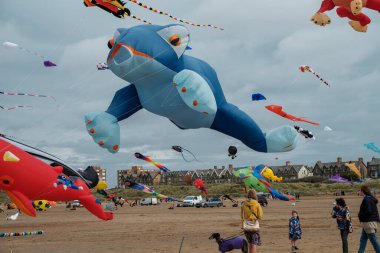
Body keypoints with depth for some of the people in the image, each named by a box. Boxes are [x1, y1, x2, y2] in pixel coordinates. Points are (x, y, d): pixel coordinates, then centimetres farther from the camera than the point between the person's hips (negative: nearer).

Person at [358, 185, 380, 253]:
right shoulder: (371, 198, 14)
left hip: (369, 222, -10)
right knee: (363, 239, 12)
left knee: (374, 240, -6)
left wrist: (361, 217, -8)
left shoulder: (367, 199, -16)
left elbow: (368, 212, -23)